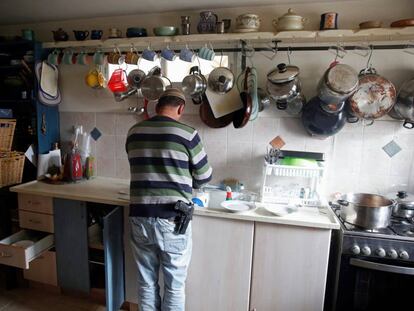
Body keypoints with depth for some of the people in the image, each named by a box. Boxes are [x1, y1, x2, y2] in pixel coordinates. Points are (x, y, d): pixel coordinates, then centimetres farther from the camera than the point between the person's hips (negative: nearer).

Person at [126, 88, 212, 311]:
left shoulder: (134, 132, 4)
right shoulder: (187, 134, -9)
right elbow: (204, 176, 0)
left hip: (140, 218, 4)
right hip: (172, 220, -4)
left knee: (146, 282, 21)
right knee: (175, 286, 15)